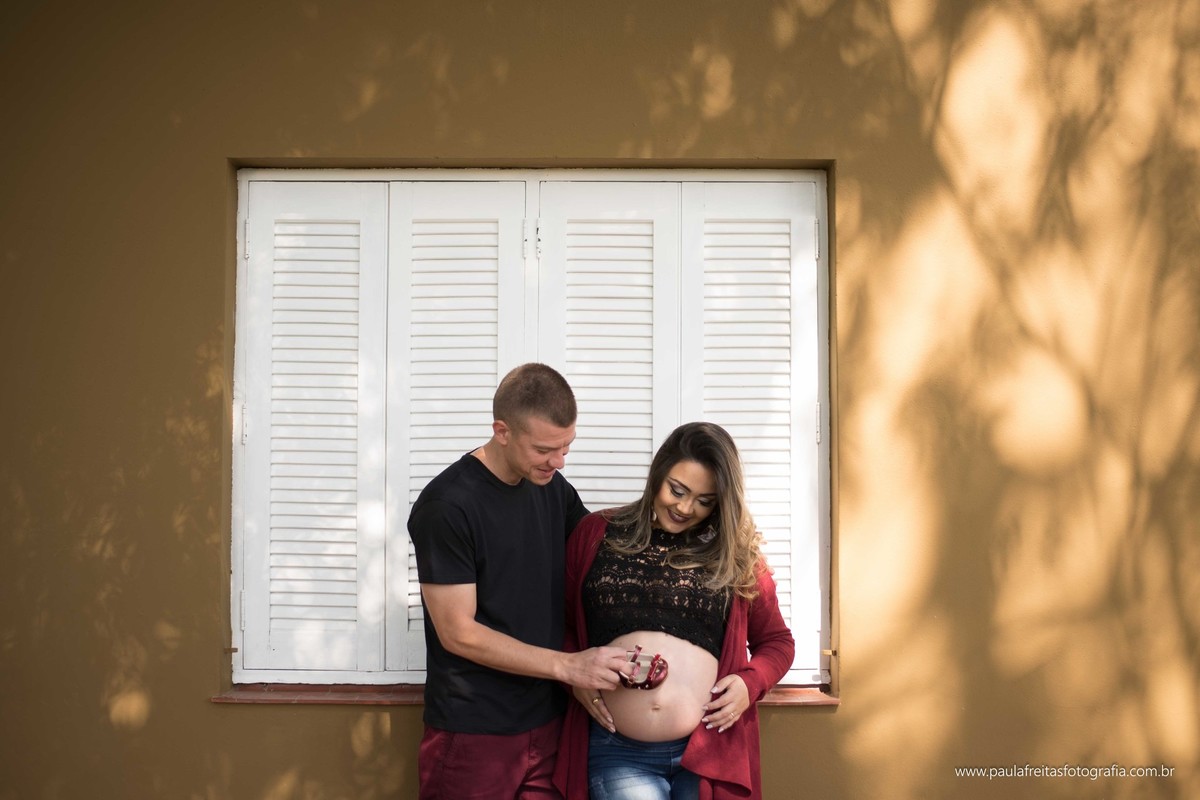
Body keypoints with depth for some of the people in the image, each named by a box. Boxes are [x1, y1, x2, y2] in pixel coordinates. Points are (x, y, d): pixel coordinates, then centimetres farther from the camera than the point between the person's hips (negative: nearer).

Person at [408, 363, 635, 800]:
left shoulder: (553, 488, 3)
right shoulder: (446, 506, -16)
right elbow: (459, 633, -15)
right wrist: (568, 666, -17)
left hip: (549, 723, 5)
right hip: (475, 735, -5)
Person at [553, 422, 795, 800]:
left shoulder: (737, 553, 4)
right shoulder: (596, 534, 3)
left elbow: (776, 641, 13)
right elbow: (561, 622, 11)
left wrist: (751, 682, -6)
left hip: (708, 751, 2)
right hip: (617, 751, -1)